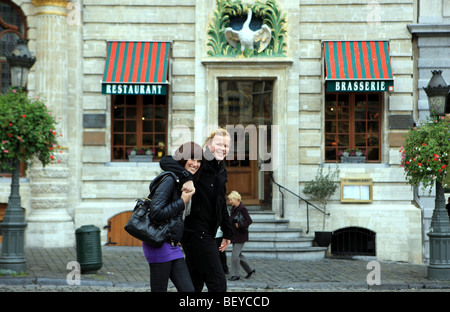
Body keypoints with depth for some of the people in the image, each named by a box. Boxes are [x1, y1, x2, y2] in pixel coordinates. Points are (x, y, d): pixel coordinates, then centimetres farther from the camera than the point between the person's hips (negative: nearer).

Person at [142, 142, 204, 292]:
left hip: (173, 246, 9)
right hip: (159, 244, -9)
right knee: (159, 289, -3)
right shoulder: (170, 180, -14)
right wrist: (182, 202, -17)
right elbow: (156, 212, -23)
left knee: (188, 289, 2)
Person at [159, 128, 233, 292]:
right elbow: (165, 161, -25)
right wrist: (186, 177, -39)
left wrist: (227, 232, 24)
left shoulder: (221, 172, 16)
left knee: (195, 283, 13)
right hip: (196, 232, -9)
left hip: (207, 234, 9)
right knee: (217, 282, -8)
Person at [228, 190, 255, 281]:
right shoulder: (233, 208, 10)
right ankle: (250, 270, 28)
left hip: (240, 236, -9)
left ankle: (235, 275, -2)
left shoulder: (242, 209, -16)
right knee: (238, 254, 14)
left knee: (235, 255, -9)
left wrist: (240, 225, -29)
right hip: (234, 235, 9)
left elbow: (249, 221, -19)